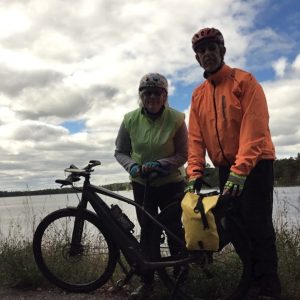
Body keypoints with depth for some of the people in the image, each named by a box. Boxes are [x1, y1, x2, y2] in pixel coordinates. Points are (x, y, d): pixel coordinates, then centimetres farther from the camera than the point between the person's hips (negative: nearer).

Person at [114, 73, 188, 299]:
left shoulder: (176, 119, -15)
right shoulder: (130, 119, -9)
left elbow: (182, 155, -11)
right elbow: (120, 152, 0)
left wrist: (159, 164, -25)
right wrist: (132, 166, -19)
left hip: (171, 183, -2)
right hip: (142, 184, 2)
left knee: (174, 229, 6)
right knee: (147, 231, 7)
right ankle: (147, 281, 20)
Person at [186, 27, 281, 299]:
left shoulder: (244, 81, -8)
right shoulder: (198, 94, 10)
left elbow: (254, 128, -18)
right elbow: (196, 136, 5)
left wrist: (240, 170, -26)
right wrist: (195, 172, -8)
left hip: (255, 164, -5)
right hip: (226, 168, 6)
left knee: (256, 225, -11)